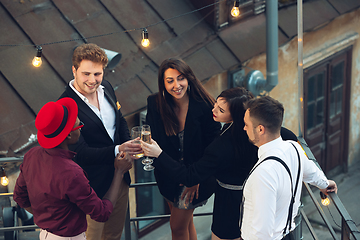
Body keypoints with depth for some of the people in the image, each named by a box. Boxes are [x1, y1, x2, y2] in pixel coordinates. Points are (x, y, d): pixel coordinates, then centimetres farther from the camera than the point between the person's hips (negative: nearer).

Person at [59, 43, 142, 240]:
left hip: (119, 176, 7)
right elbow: (81, 153, -26)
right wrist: (118, 150, -39)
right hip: (94, 185, -7)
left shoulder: (106, 88, -3)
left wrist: (129, 148, -5)